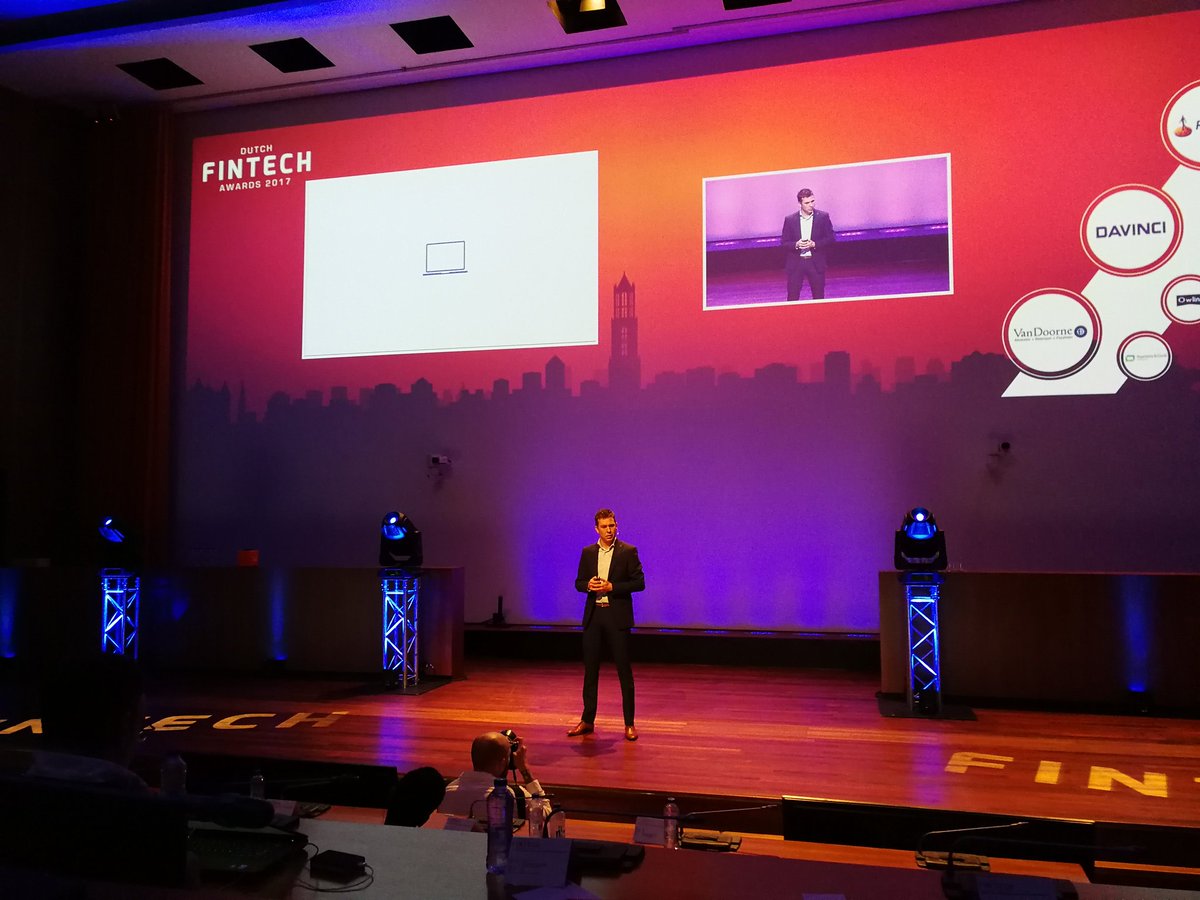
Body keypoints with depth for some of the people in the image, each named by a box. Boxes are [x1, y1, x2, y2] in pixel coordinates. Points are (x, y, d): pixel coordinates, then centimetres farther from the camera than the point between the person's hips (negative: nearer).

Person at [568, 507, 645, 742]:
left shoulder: (628, 551, -3)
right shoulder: (587, 552, 9)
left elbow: (639, 583, -6)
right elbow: (578, 582, 13)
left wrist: (612, 587, -16)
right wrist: (588, 585, -9)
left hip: (617, 617, -4)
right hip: (593, 616, 4)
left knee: (624, 670, 0)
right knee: (590, 669, 8)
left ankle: (629, 724, 7)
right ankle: (587, 721, 18)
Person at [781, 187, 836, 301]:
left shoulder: (823, 217, 1)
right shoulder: (790, 219, 2)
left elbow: (831, 238, 1)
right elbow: (783, 243, 3)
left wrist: (814, 244, -15)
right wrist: (796, 244, -18)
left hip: (816, 263, 0)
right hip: (795, 263, 0)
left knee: (819, 298, 6)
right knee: (792, 298, 2)